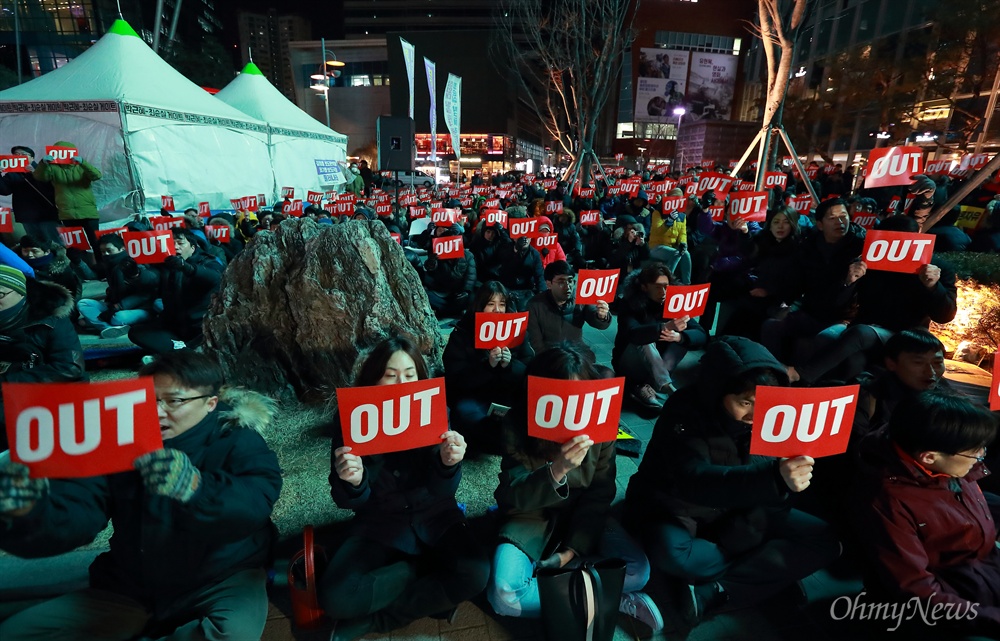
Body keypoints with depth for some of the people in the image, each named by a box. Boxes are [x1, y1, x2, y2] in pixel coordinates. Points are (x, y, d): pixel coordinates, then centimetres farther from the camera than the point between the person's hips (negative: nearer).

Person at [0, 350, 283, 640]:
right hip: (130, 589, 4)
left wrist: (195, 488, -53)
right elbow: (73, 514, -13)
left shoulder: (238, 441, -15)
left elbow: (256, 502, -35)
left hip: (219, 582, -3)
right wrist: (27, 512, -36)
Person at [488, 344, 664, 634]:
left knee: (637, 570, -20)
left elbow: (599, 495, -6)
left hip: (581, 514, 2)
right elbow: (514, 498, -24)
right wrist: (557, 470, -42)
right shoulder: (519, 424, -21)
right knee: (504, 594, -25)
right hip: (531, 515, -1)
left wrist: (574, 548, -14)